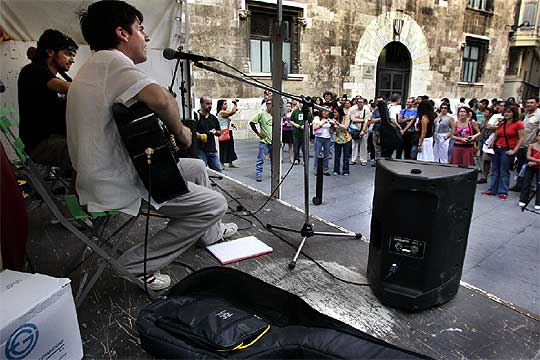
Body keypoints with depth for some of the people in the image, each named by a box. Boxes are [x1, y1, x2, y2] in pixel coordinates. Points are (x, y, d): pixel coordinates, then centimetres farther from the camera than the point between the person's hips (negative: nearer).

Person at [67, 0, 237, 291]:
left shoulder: (90, 69, 16)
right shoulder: (111, 61, -18)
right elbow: (160, 98, -37)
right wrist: (179, 131, -18)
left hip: (102, 176, 11)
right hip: (118, 188, -11)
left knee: (197, 167, 20)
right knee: (214, 204, -10)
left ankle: (209, 233, 37)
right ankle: (135, 267, -3)